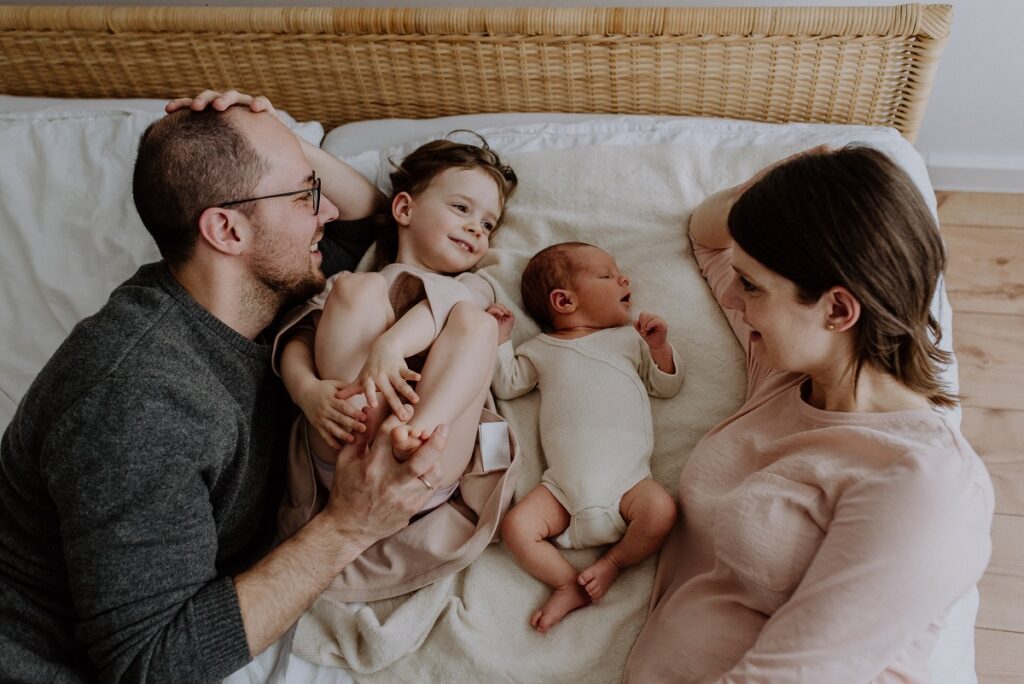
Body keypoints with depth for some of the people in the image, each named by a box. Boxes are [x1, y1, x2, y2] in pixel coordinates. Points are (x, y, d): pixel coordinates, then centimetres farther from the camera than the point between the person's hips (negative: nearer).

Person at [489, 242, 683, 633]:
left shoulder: (629, 339, 20)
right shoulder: (541, 349, 20)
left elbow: (666, 387, 19)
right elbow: (507, 386, 18)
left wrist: (659, 347, 2)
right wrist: (500, 340, 9)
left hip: (627, 479, 0)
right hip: (564, 484, 0)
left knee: (660, 512, -28)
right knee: (517, 527, -20)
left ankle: (613, 563, -2)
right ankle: (570, 585, -3)